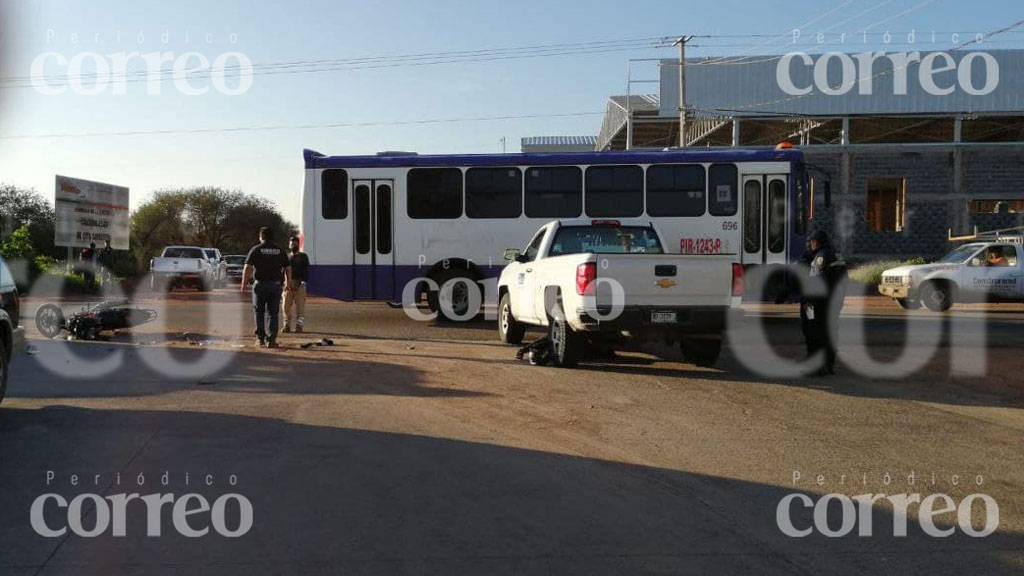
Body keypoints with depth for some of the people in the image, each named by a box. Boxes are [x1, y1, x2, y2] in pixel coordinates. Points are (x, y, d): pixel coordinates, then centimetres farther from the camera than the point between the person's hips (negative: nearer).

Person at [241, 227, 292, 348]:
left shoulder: (256, 249, -1)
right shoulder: (280, 251, 7)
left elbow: (247, 268, -7)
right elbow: (288, 269, 7)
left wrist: (244, 284, -2)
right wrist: (288, 283, 18)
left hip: (260, 285, -1)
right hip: (275, 285, 2)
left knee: (258, 312, 13)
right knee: (273, 313, 4)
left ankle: (260, 338, 15)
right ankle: (271, 339, -3)